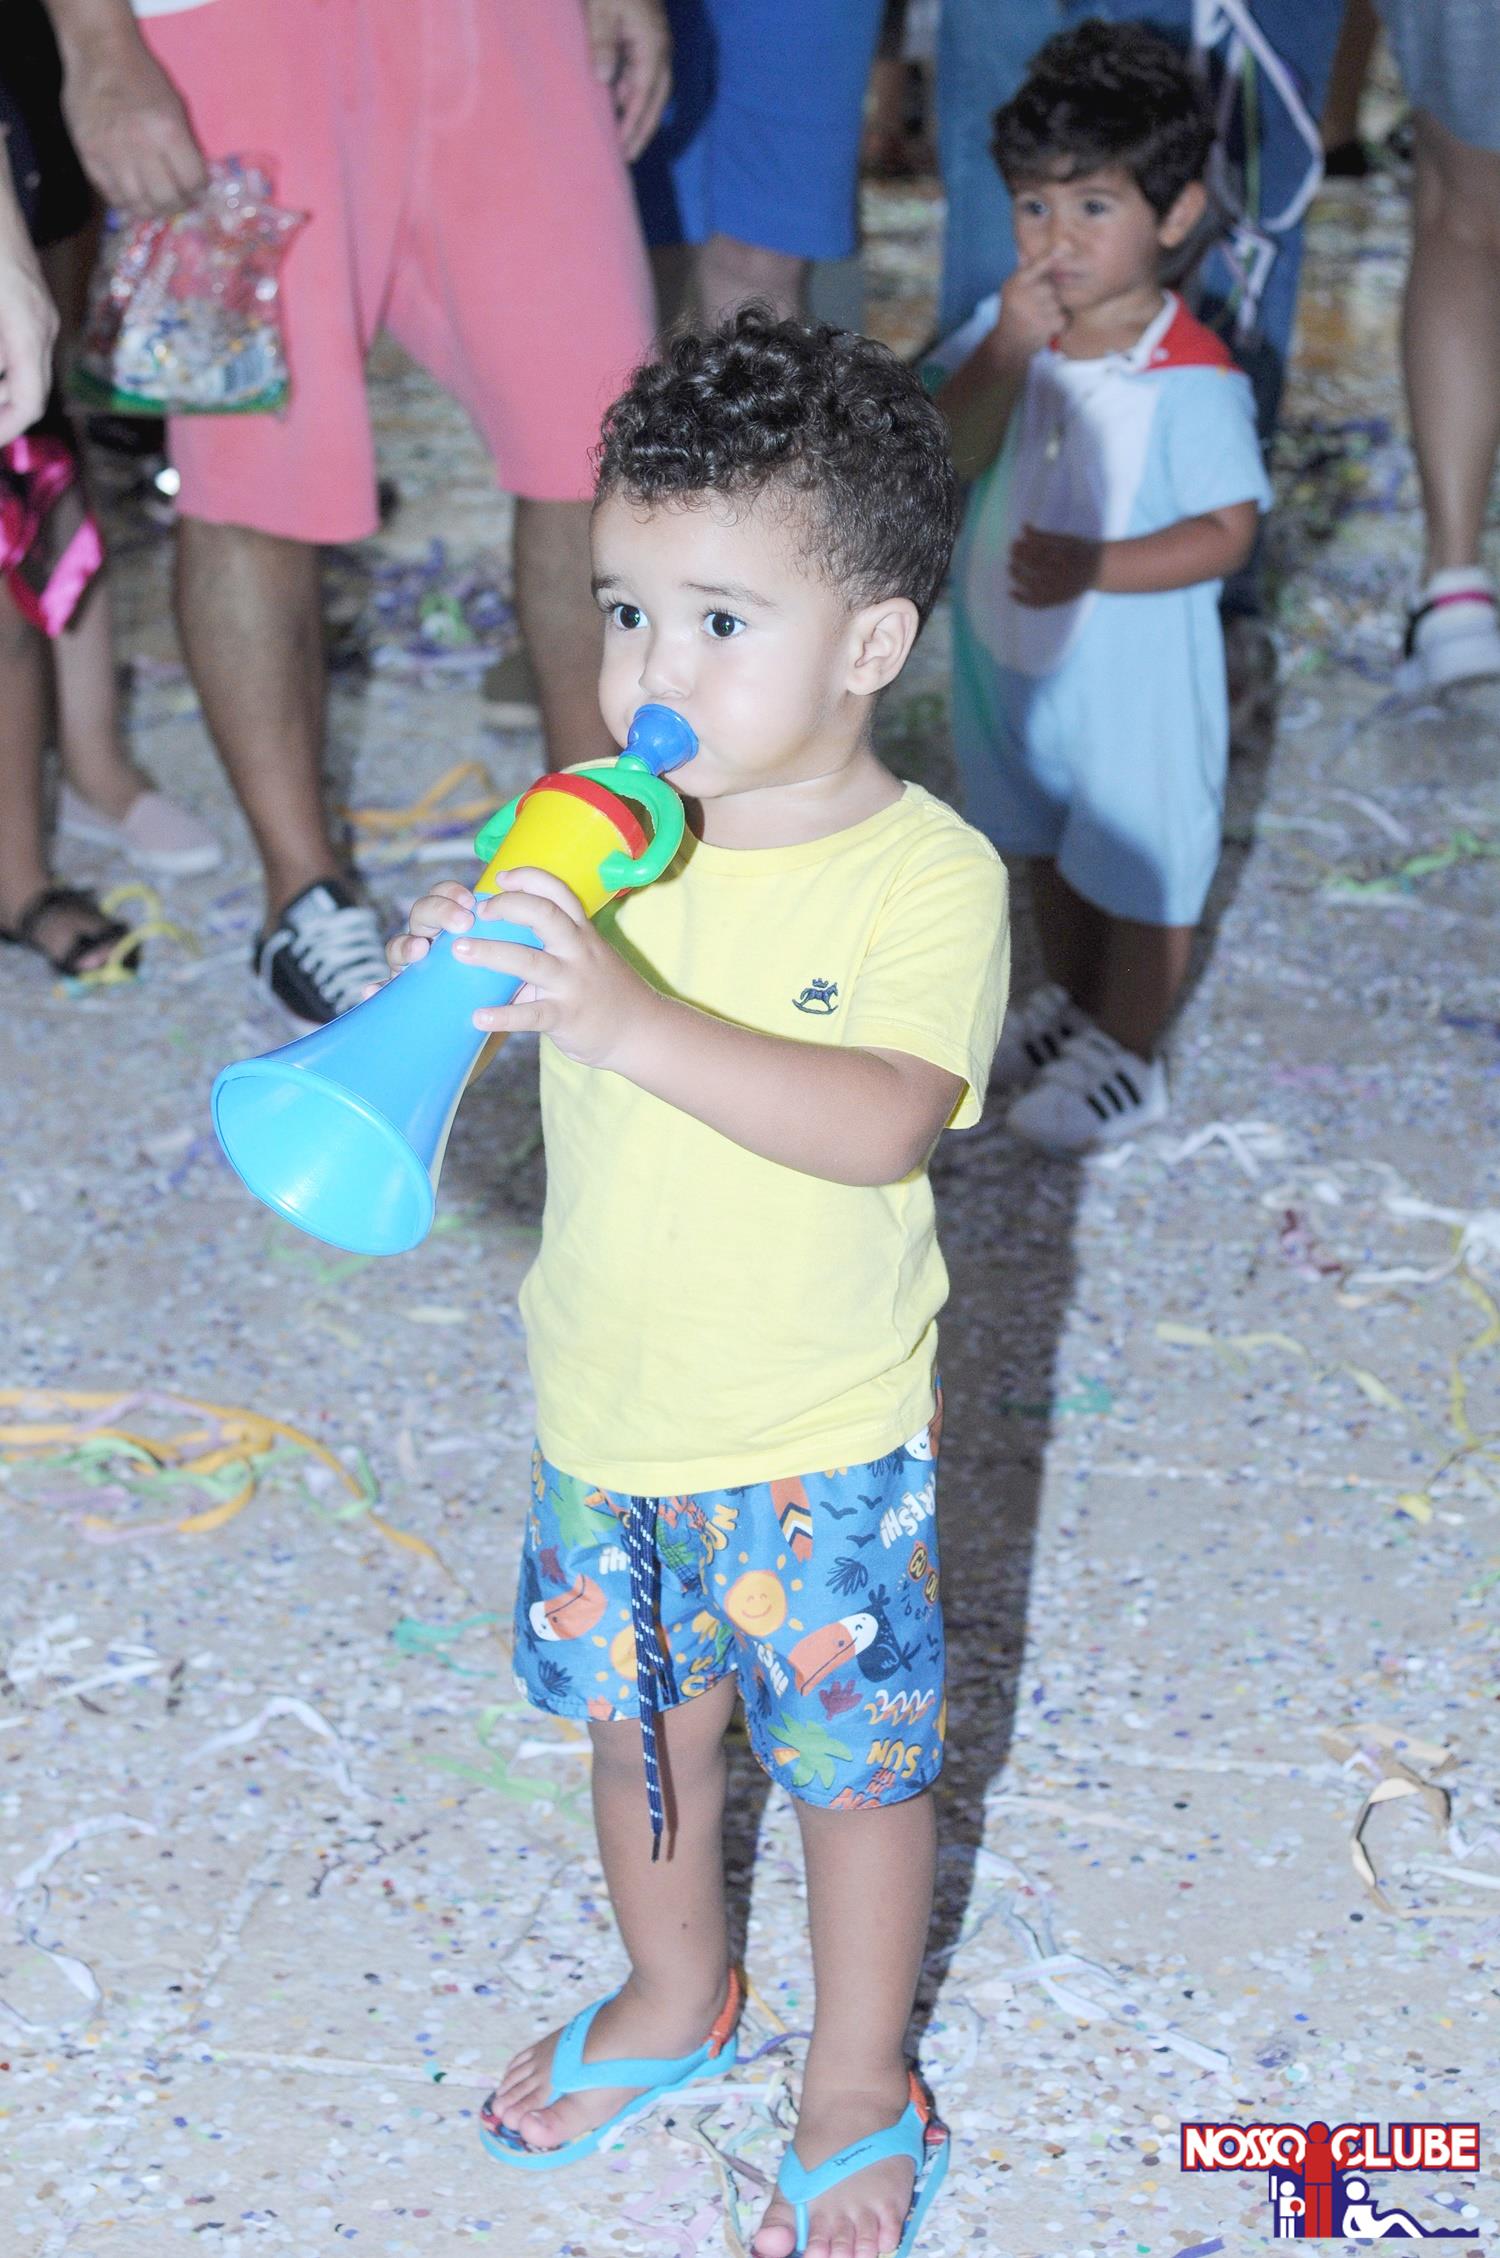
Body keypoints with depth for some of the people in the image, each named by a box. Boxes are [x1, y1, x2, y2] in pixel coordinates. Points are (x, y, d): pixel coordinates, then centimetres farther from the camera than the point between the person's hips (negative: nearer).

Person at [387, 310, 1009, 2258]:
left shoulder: (928, 875, -21)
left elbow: (885, 1123, -35)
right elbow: (536, 1026, 0)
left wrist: (629, 1021, -46)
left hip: (822, 1449, -5)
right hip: (606, 1407, 5)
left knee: (854, 1763, 13)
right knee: (639, 1719, 24)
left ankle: (860, 2094, 37)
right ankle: (675, 1999, 50)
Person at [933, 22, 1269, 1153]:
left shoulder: (1192, 380, -24)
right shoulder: (1006, 326, -8)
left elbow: (1229, 528, -21)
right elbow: (951, 452, -16)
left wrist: (1095, 567, -32)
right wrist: (1009, 348, -30)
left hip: (1136, 675, -6)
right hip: (1011, 650, 6)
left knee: (1141, 867, 12)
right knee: (1052, 845, 27)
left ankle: (1128, 1060, 31)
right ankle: (1072, 1000, 50)